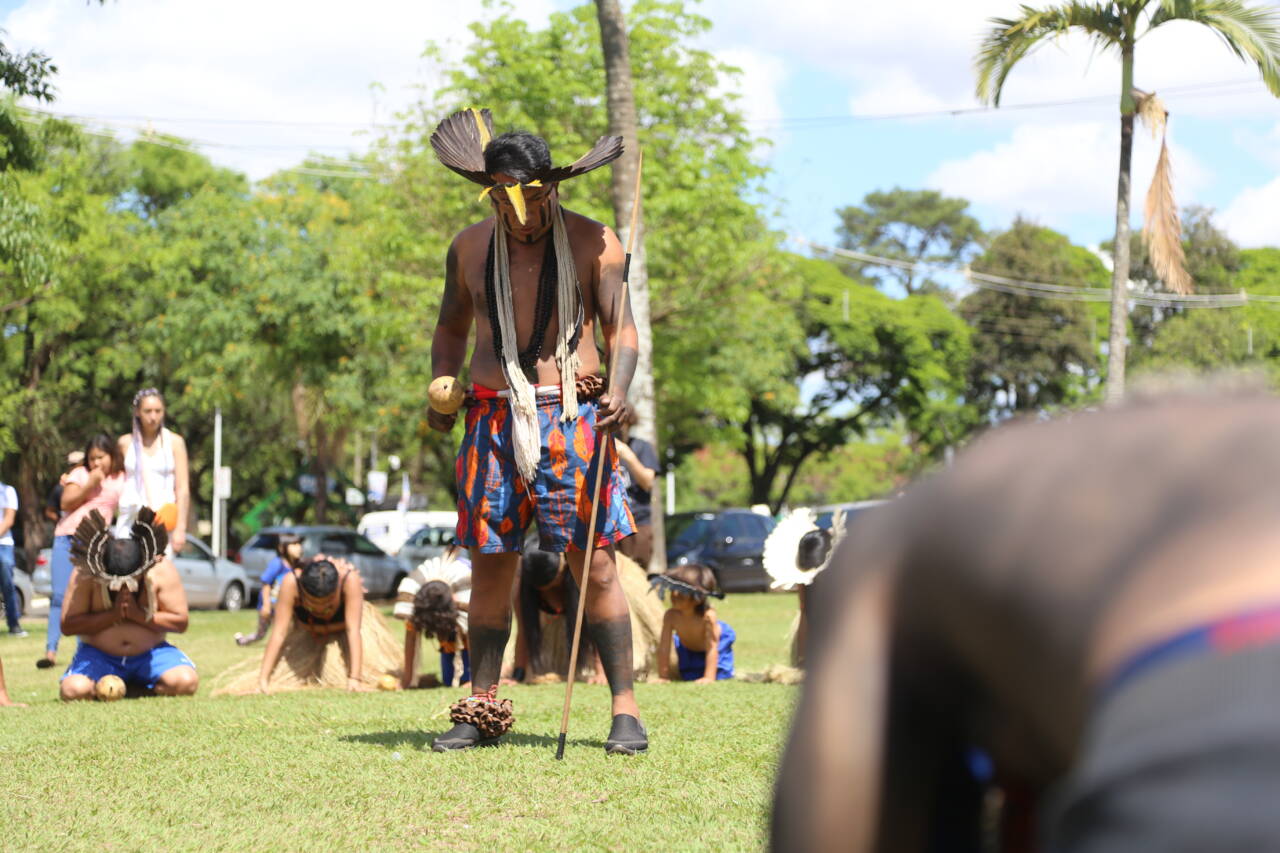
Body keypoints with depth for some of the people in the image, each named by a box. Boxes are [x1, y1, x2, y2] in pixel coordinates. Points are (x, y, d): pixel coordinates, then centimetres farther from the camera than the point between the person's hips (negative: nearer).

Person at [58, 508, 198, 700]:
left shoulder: (162, 570, -12)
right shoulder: (85, 575, -14)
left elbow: (180, 623, -9)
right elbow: (67, 625, -14)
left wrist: (139, 615, -22)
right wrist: (112, 615, -23)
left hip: (150, 653, 1)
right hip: (99, 655, -1)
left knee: (185, 682, -28)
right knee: (74, 689, -32)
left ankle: (139, 687, 4)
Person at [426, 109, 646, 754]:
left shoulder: (592, 242, 1)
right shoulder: (469, 248, 11)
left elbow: (621, 325, -2)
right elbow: (451, 326, 24)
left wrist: (619, 387, -22)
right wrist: (441, 388, 6)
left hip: (572, 418, -3)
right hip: (493, 418, 3)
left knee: (594, 564, -6)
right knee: (489, 563, 5)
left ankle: (625, 709, -1)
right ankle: (481, 707, 15)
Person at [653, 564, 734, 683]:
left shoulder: (708, 615, -43)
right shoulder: (671, 615, -34)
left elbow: (711, 647, -37)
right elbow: (664, 648, -29)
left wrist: (709, 677, -39)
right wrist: (663, 677, -29)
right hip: (687, 647, 3)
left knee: (719, 676, -9)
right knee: (687, 677, 6)